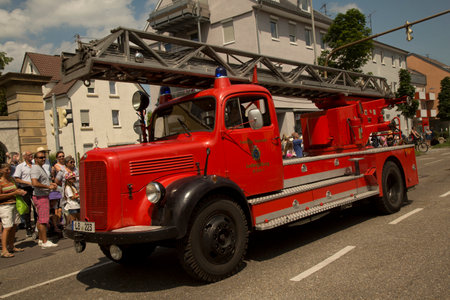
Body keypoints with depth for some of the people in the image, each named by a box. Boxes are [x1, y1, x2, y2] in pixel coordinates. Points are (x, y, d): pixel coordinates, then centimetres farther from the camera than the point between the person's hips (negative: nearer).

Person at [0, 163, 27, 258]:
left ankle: (11, 246, 22)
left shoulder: (12, 179, 12)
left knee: (14, 226, 10)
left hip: (14, 205, 7)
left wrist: (19, 191, 4)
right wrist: (14, 193, -16)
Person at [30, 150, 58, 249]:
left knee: (40, 219, 15)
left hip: (44, 196, 11)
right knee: (44, 219, -10)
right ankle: (44, 242, -8)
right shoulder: (35, 168, -15)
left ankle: (41, 240, 23)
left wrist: (51, 183, 13)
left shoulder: (41, 167, 18)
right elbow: (35, 183, -28)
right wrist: (48, 186, -21)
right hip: (40, 196, -11)